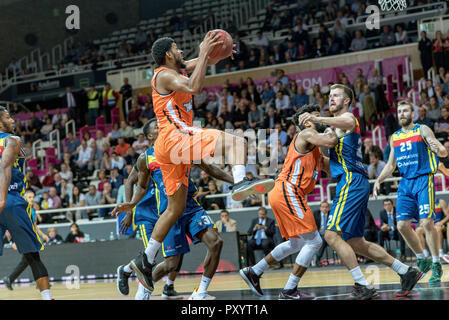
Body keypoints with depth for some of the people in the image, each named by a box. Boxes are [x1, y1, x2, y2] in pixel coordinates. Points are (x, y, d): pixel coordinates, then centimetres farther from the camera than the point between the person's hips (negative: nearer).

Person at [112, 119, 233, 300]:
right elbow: (142, 187, 16)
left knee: (215, 242, -18)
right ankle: (146, 286, 24)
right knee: (171, 263, -7)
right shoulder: (145, 159, 4)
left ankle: (200, 293, -6)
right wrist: (128, 206, 5)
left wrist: (234, 180, 8)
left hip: (191, 207, 3)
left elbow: (208, 168, 13)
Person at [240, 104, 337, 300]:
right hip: (288, 193, -10)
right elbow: (331, 141, -23)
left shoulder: (314, 150, 25)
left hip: (283, 195, 10)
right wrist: (330, 131, -2)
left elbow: (332, 167, 32)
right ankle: (289, 291, -6)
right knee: (313, 241, -8)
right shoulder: (307, 134, -5)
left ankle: (253, 272, 27)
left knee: (296, 243, 24)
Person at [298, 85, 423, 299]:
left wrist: (318, 119, -44)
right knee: (356, 243, 13)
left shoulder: (348, 117, -3)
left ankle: (363, 287, -18)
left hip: (352, 182, -10)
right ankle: (406, 273, 18)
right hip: (354, 184, 10)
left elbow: (348, 123, -32)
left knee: (332, 235, -17)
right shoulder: (337, 125, 27)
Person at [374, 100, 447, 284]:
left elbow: (444, 152, -5)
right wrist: (379, 180, 8)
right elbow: (391, 165, 23)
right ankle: (422, 260, 14)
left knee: (426, 222, -14)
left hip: (423, 180, -5)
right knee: (402, 225, -4)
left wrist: (438, 149, -29)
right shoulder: (395, 137, 16)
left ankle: (436, 265, -3)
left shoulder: (422, 130, 0)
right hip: (405, 183, 5)